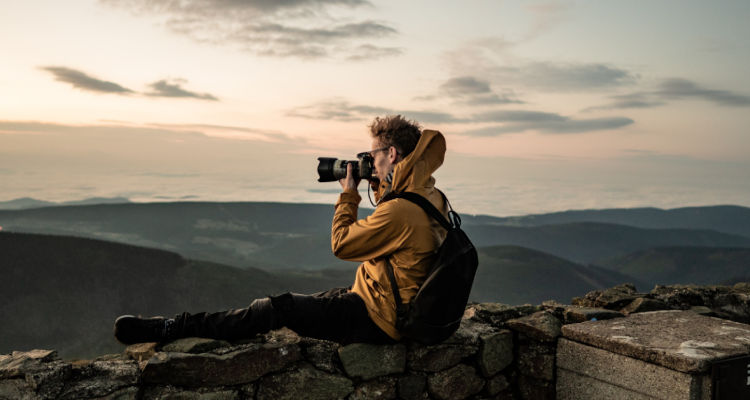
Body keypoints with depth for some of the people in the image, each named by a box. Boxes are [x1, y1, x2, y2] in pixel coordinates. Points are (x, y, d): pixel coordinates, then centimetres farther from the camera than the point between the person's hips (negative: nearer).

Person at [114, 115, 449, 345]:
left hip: (378, 319, -9)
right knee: (302, 302, 15)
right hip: (400, 308, 9)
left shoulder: (400, 211, -27)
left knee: (277, 308, -8)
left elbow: (341, 243, -17)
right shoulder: (430, 196, 4)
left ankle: (174, 329, -2)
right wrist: (381, 189, 10)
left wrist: (348, 195, -5)